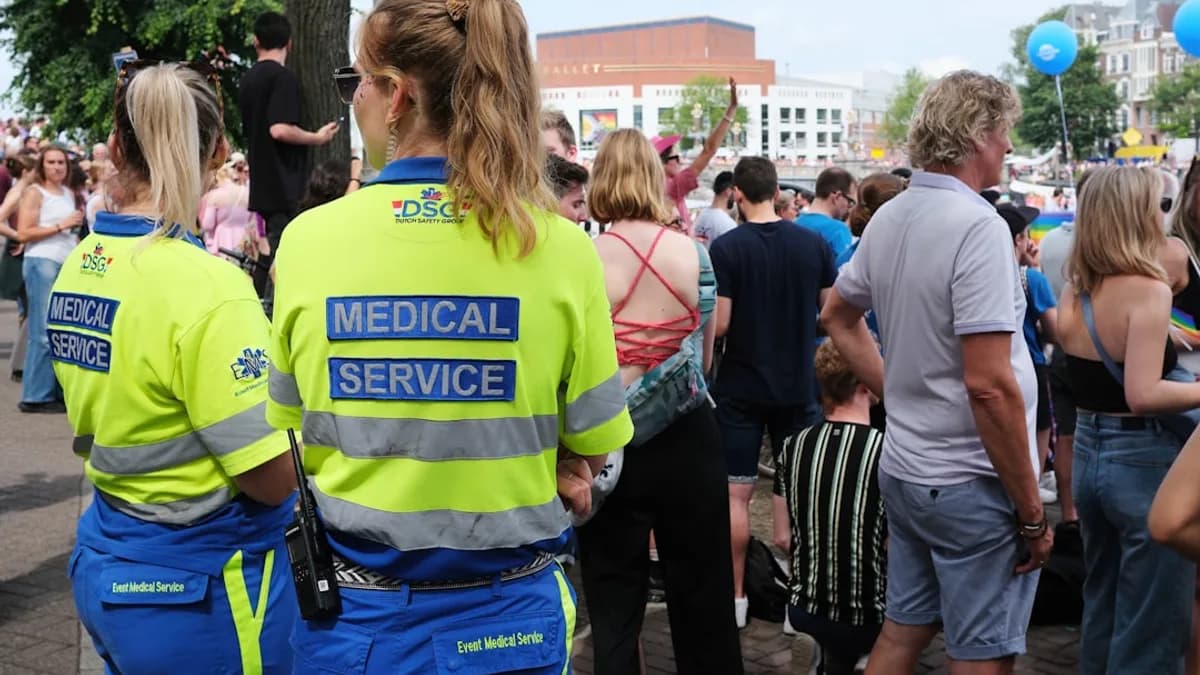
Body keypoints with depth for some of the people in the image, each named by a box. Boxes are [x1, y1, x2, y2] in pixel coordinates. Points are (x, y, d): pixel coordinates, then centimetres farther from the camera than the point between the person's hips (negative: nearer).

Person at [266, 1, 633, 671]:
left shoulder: (307, 239, -10)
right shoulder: (562, 246, -13)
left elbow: (297, 439, 2)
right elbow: (591, 451, -3)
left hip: (356, 619, 1)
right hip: (506, 617, -1)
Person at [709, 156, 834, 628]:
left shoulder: (726, 248, -12)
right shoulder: (813, 244, -3)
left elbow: (718, 325, -15)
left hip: (741, 388, -3)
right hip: (798, 386, 3)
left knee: (736, 494, 5)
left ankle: (735, 595, 10)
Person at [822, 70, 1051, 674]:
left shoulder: (887, 220, 6)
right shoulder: (978, 227, -20)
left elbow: (837, 316, 22)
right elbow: (989, 385, -25)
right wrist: (1032, 512, -18)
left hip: (902, 467, 8)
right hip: (971, 484, -8)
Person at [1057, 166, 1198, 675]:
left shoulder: (1073, 292, 5)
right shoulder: (1147, 289, -19)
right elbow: (1143, 395, -26)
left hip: (1088, 455, 8)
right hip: (1145, 464, -8)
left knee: (1101, 610, 22)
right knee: (1151, 631, 4)